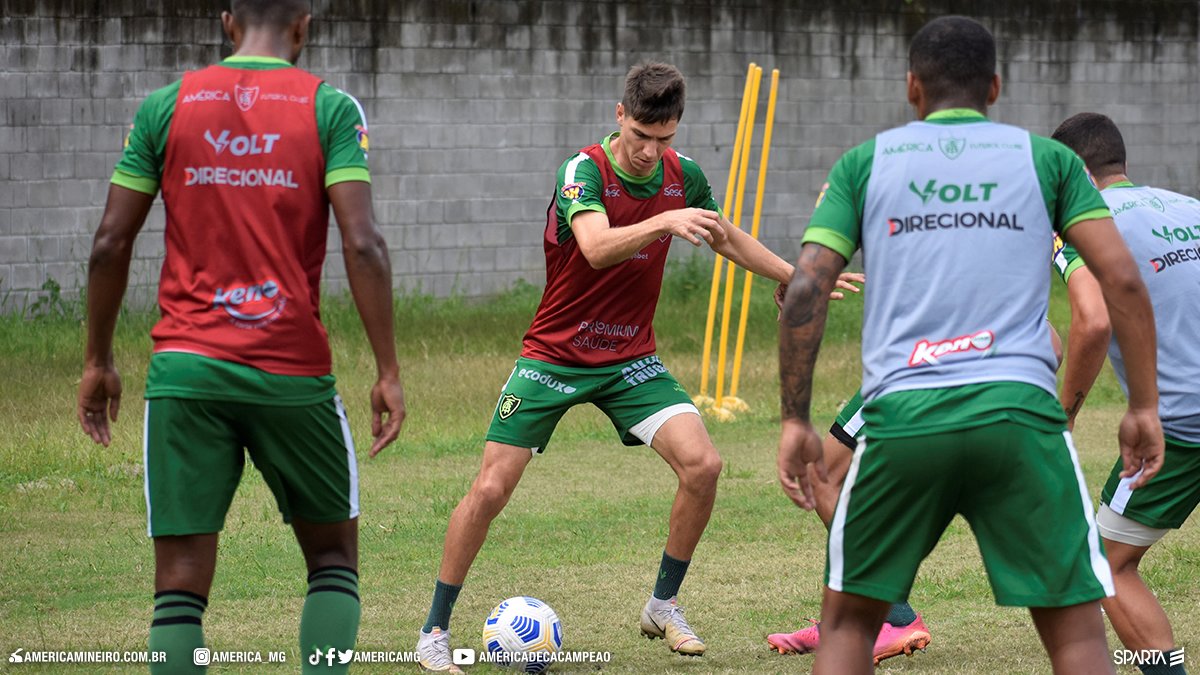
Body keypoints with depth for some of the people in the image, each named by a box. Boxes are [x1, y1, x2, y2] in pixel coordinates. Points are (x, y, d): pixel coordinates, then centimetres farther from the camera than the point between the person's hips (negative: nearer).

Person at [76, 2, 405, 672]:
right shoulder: (330, 108, 1)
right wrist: (389, 373, -5)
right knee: (334, 557, 16)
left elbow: (111, 245, 6)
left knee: (181, 584, 1)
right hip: (293, 374, -1)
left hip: (185, 367, 1)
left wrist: (98, 362, 15)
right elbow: (363, 245, -8)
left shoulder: (165, 106, 7)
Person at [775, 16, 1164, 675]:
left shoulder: (865, 162, 15)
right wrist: (1144, 406, 10)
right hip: (1019, 410, -1)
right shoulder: (1045, 157, 14)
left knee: (848, 619, 17)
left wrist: (795, 420, 8)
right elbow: (1122, 279, 5)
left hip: (900, 418, 1)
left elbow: (805, 289, 5)